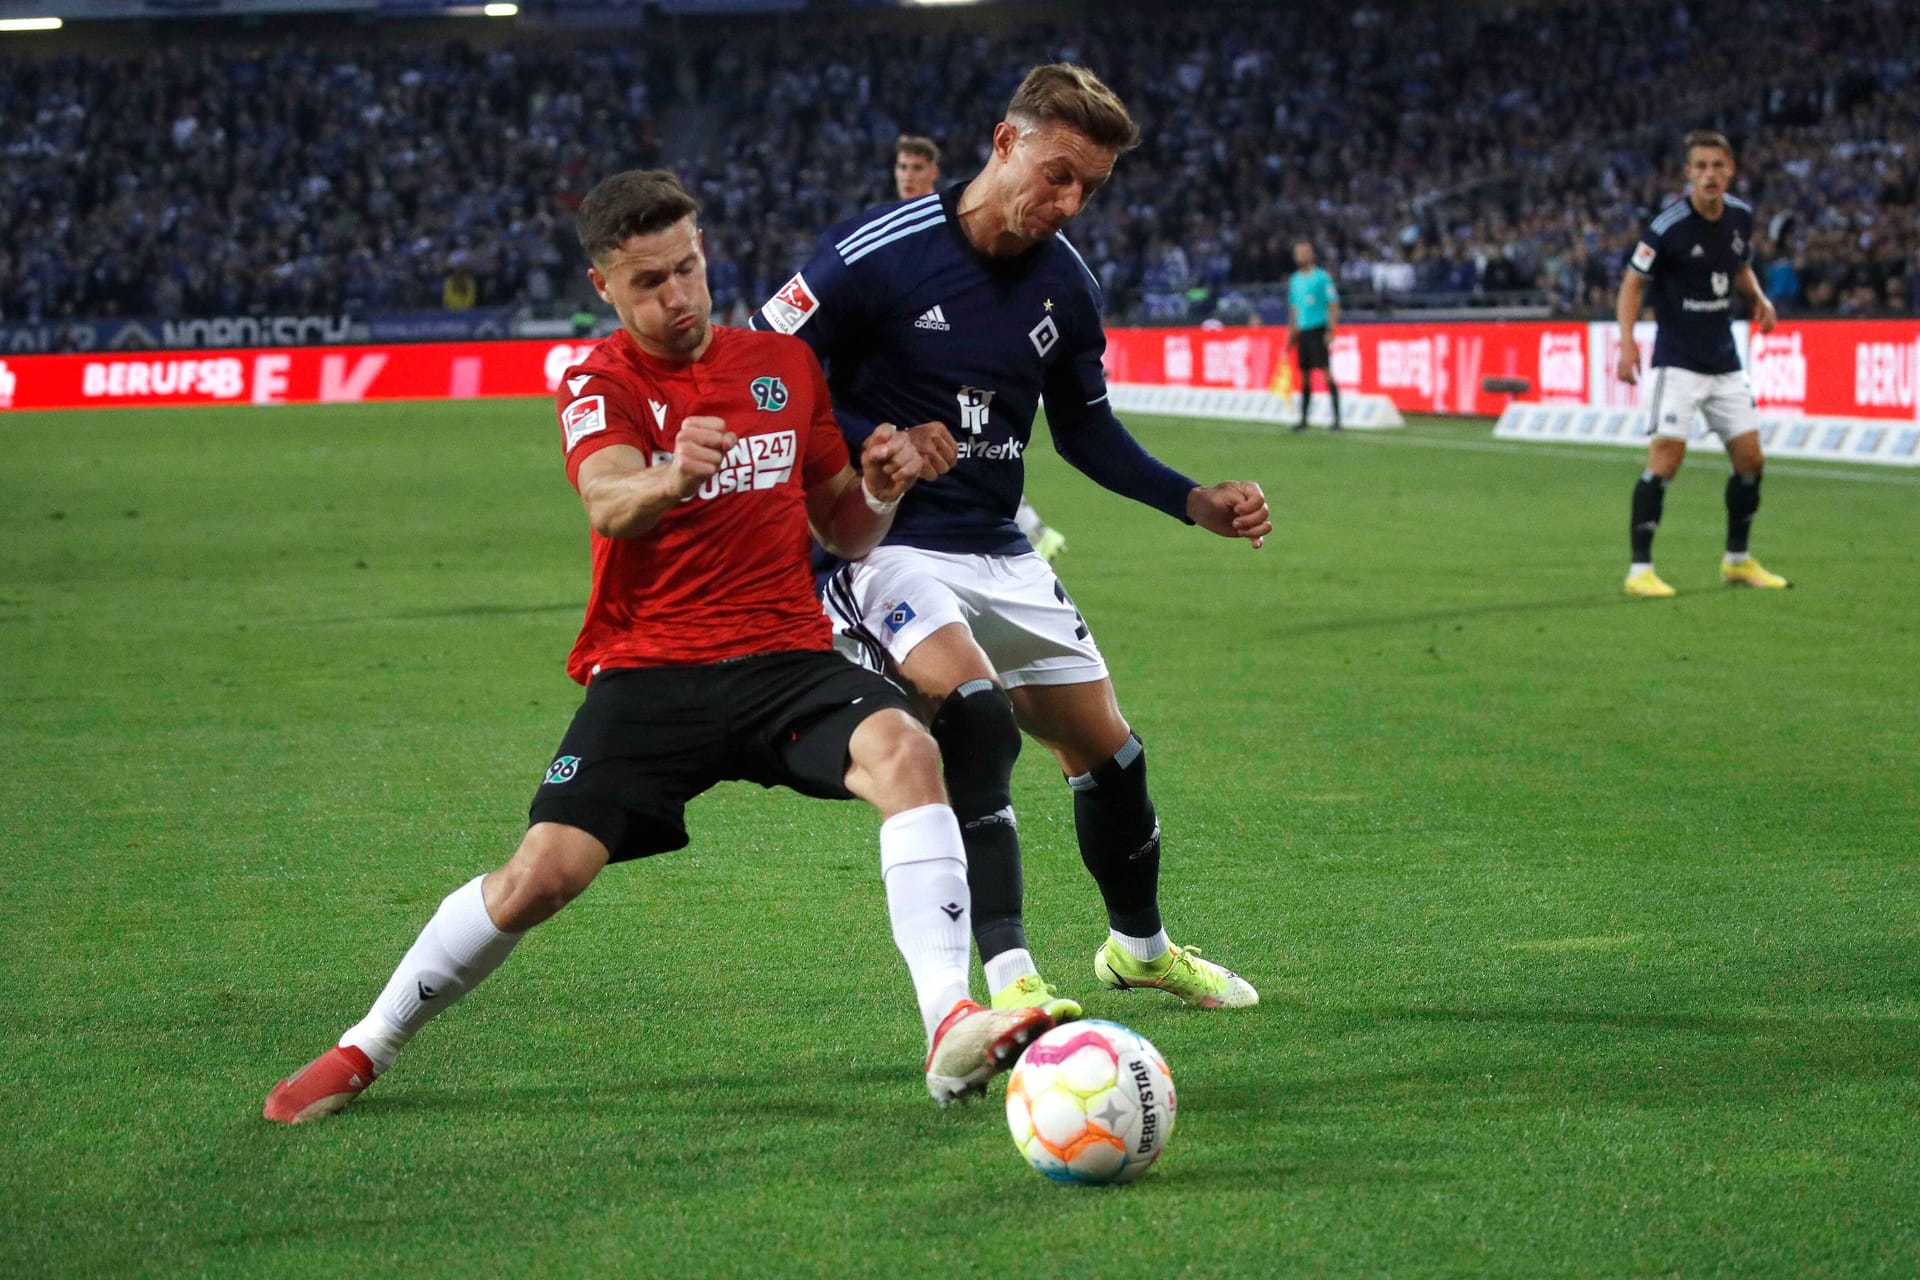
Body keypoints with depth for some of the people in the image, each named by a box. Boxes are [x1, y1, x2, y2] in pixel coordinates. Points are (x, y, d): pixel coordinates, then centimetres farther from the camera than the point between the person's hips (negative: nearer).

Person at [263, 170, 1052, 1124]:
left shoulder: (784, 363, 11)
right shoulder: (599, 384, -1)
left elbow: (844, 533, 19)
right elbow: (608, 504, -24)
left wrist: (880, 490, -5)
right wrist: (669, 481, -47)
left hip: (786, 659, 2)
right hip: (650, 672, -2)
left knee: (904, 751, -29)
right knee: (543, 870, -15)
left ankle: (951, 1027, -34)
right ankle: (367, 1050, 8)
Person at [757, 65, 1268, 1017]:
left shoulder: (1066, 285, 2)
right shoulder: (876, 252, -17)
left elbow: (1085, 429, 16)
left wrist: (1195, 503, 5)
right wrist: (877, 444, -23)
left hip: (1001, 554, 7)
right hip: (882, 545, -6)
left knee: (1108, 754, 12)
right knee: (976, 721, -31)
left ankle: (1139, 945, 39)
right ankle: (1009, 983, -30)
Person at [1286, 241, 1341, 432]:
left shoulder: (1322, 278, -5)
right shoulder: (1294, 280, 15)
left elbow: (1334, 305, -7)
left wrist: (1330, 330, -14)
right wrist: (1291, 334, 18)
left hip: (1318, 330, -6)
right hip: (1302, 331, 6)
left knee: (1326, 372, -11)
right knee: (1304, 376, 8)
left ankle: (1337, 418, -12)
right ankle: (1303, 419, 12)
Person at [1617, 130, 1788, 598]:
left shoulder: (1741, 217, 2)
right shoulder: (1668, 225, -16)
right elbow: (1634, 283, -10)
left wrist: (1759, 299, 0)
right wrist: (1626, 340, -22)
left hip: (1724, 361, 6)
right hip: (1677, 361, -6)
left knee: (1750, 459, 8)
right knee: (1666, 456, -17)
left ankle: (1737, 560, 25)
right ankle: (1640, 569, -12)